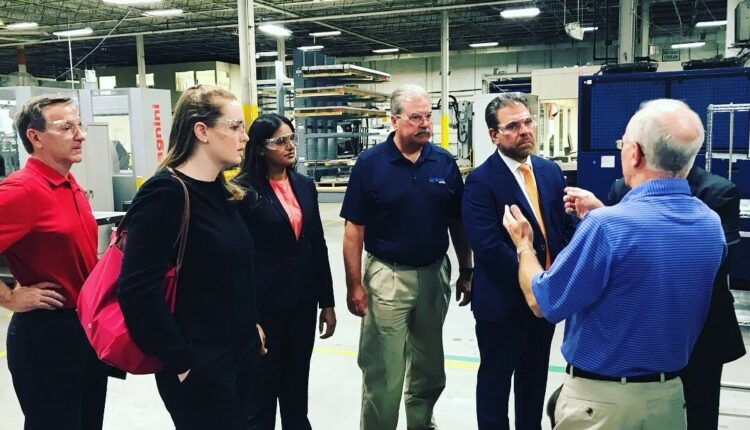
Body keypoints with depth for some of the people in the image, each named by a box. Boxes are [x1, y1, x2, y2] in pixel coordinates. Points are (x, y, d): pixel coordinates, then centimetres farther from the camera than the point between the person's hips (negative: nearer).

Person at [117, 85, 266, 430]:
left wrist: (252, 325, 14)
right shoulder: (165, 194, -18)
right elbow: (137, 291, -24)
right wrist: (179, 361, -18)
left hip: (240, 350, 8)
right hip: (200, 362, -8)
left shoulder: (221, 191, 7)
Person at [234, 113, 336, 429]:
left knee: (297, 388, 18)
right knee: (262, 389, 10)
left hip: (302, 302, 5)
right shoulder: (244, 190, -10)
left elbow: (318, 246, 10)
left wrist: (327, 303, 9)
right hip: (264, 304, -5)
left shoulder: (305, 186, 6)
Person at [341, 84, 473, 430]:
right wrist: (354, 285, -11)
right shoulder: (370, 163, -10)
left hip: (435, 274, 4)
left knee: (429, 368, 21)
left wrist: (466, 272, 6)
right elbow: (354, 230, -9)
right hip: (388, 276, -4)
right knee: (383, 373, 3)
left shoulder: (445, 162, 0)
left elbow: (457, 223, 7)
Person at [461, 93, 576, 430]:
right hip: (502, 301, -6)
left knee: (535, 376, 21)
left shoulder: (550, 171, 4)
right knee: (496, 379, 11)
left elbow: (566, 226, 7)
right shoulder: (481, 181, -16)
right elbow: (489, 248, -23)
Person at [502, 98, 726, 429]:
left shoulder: (607, 225, -26)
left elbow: (542, 303, -15)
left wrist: (523, 244, 1)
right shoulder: (711, 224, -5)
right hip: (670, 394, 6)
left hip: (599, 398, -6)